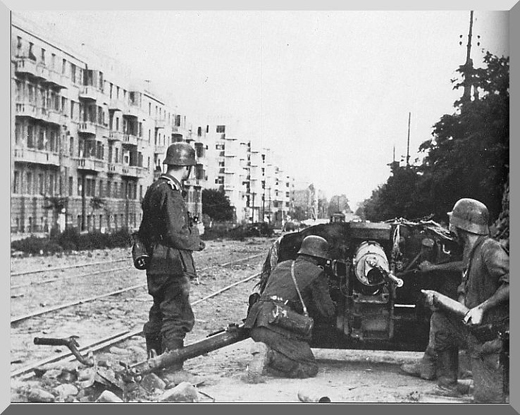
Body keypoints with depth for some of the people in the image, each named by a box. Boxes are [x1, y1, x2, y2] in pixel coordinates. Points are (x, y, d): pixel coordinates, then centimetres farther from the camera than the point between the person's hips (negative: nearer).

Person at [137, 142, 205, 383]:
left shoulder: (154, 189, 15)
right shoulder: (170, 192, -17)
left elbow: (144, 231, 20)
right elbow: (177, 234, -21)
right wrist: (197, 241, -5)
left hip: (156, 265, 10)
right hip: (172, 265, -10)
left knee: (160, 314, 18)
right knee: (177, 317, -5)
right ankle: (172, 371, -3)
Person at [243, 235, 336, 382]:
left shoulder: (280, 266, 26)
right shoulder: (316, 273, 7)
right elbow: (328, 311, 7)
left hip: (255, 326, 7)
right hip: (280, 326, -7)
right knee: (310, 369, -1)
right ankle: (270, 356, -21)